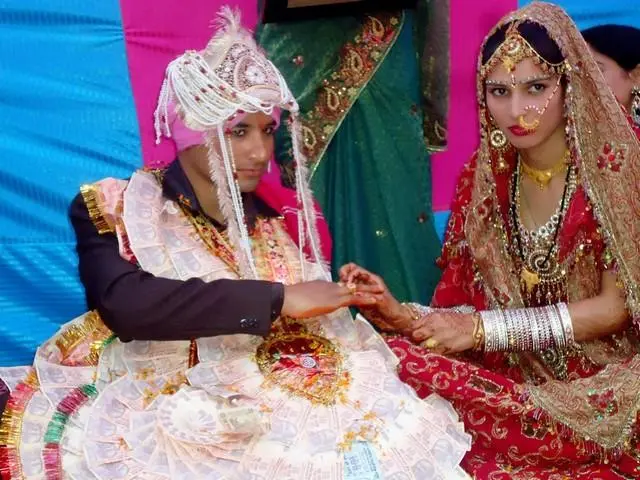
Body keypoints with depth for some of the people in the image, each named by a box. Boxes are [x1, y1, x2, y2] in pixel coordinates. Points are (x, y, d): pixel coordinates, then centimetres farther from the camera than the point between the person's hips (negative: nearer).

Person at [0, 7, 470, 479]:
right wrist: (279, 298, -22)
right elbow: (124, 304, -23)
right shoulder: (112, 211, -2)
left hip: (274, 410, 5)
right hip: (170, 420, -5)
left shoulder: (272, 223, 12)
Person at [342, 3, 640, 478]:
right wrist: (404, 315, -19)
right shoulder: (482, 180, 3)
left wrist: (485, 328, -20)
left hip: (601, 385, -4)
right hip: (516, 379, 4)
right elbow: (467, 311, 3)